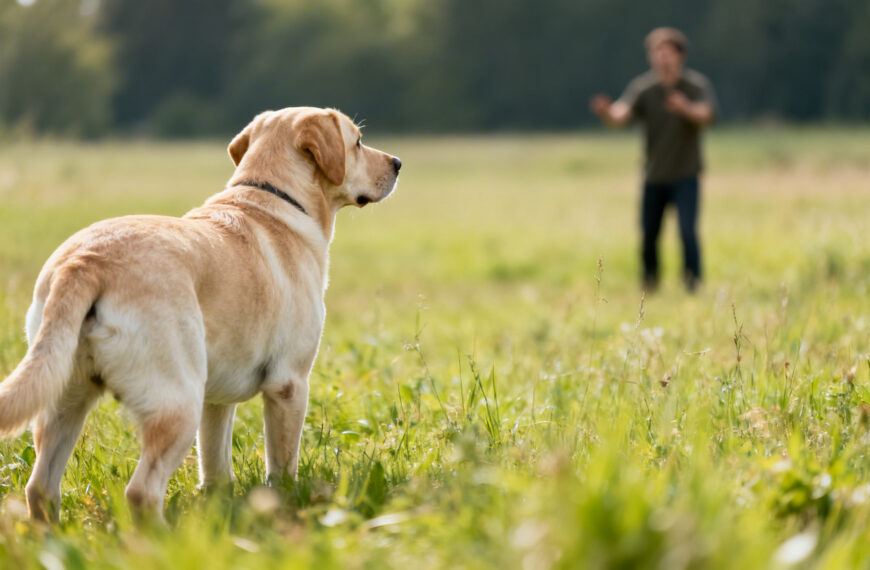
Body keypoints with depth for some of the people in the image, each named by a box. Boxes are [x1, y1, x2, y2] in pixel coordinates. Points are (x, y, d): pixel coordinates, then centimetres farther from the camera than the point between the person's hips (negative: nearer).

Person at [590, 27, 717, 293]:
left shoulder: (697, 85, -6)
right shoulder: (642, 87, -4)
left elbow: (705, 116, -23)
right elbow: (621, 115, -18)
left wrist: (686, 109, -45)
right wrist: (607, 112, -42)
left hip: (685, 175, -2)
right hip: (654, 176, 2)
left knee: (687, 231, -15)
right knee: (648, 235, 7)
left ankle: (693, 286, -6)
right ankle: (650, 288, 27)